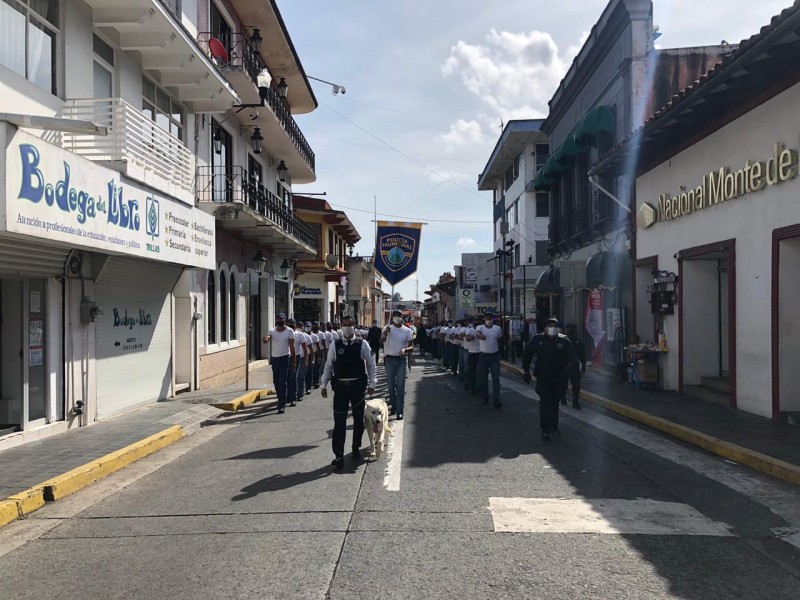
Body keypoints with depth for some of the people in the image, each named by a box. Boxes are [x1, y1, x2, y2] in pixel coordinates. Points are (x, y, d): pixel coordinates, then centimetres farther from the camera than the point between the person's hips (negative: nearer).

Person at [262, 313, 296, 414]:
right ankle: (281, 401, 31)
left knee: (283, 382, -9)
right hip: (274, 358, 4)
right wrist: (265, 338, -40)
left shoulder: (289, 331, -3)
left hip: (285, 358, -4)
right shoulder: (272, 331, 4)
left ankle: (282, 405, -10)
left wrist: (293, 361, -5)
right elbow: (266, 340, -15)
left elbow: (292, 346, -3)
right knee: (276, 382, 13)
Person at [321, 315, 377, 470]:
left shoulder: (362, 345, -2)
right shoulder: (335, 345, 1)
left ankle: (356, 448, 32)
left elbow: (371, 364, 3)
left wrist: (371, 384, 0)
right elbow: (329, 365, 7)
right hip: (340, 387, 0)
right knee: (339, 422, -4)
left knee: (358, 420, 13)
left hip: (358, 387, 1)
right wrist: (324, 385, 6)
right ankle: (338, 455, -1)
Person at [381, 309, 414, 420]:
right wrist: (385, 334, -36)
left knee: (400, 385, -3)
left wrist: (405, 349, -20)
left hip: (402, 360, -1)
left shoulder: (407, 331, 2)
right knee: (391, 385, 10)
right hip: (390, 359, 1)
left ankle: (399, 410, -2)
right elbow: (381, 341, -15)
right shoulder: (388, 328, 0)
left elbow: (411, 346, 3)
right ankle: (393, 405, 27)